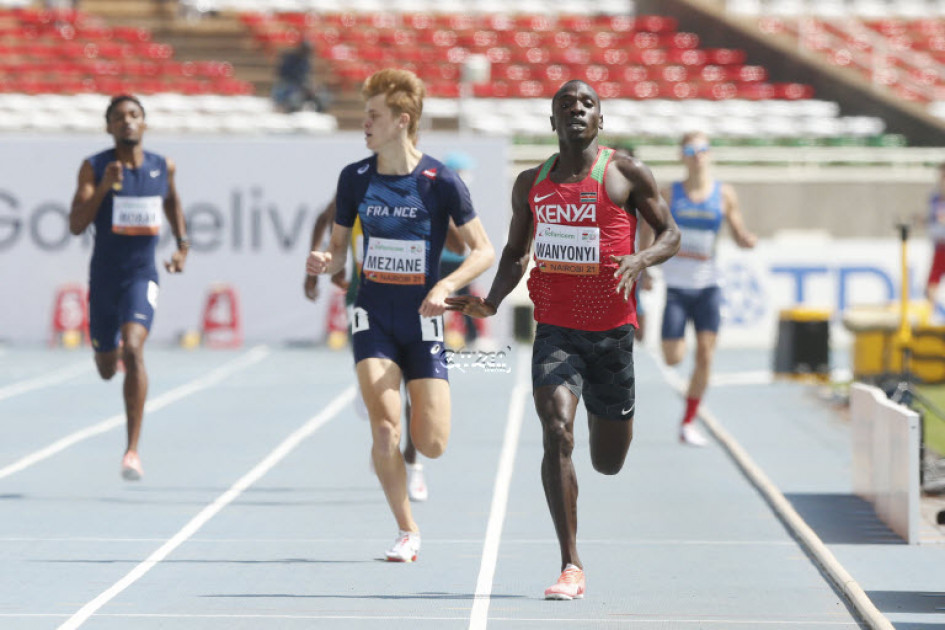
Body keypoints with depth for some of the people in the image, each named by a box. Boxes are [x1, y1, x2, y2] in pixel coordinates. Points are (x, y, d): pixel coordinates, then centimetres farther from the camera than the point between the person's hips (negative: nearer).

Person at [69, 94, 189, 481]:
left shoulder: (163, 167, 1)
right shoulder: (94, 168, -6)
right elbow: (76, 225, -15)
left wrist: (183, 243, 15)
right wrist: (102, 188, -28)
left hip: (142, 275, -1)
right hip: (104, 276, 1)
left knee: (133, 350, -25)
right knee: (106, 369, 16)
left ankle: (133, 449, -24)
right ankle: (114, 349, 59)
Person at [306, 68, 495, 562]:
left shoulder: (440, 181, -9)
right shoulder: (354, 178, 1)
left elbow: (484, 250, -5)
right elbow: (339, 247, 10)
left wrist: (446, 286, -21)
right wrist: (324, 262, -13)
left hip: (422, 322, -1)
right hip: (373, 318, 1)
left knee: (431, 445, -4)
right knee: (384, 430, -17)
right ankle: (407, 532, 1)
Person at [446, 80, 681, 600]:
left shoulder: (627, 173, 0)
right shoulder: (531, 183, 8)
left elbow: (670, 234, 5)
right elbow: (515, 252, 19)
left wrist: (640, 259, -18)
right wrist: (491, 302, 1)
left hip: (611, 331, -1)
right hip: (555, 329, 1)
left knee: (608, 462, 9)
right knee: (556, 434, -21)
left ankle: (609, 417, 51)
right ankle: (571, 567, -18)